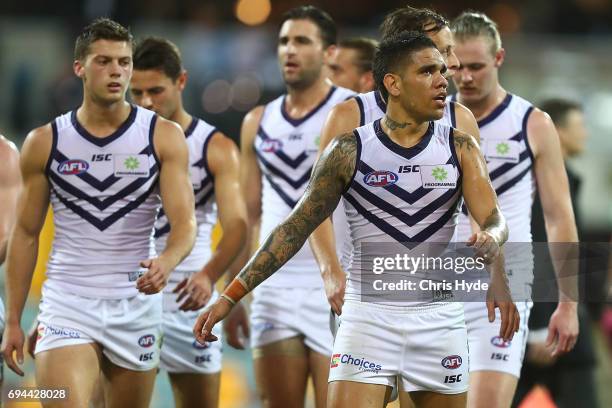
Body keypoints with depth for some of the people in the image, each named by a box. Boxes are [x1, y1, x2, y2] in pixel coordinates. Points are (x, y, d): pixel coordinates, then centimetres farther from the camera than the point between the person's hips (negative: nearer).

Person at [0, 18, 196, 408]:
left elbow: (185, 222, -7)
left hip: (136, 306, 1)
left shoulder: (165, 137, -1)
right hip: (67, 305, -1)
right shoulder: (44, 142, 2)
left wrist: (166, 262, -30)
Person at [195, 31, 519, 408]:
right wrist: (231, 296, -3)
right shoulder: (349, 150, -2)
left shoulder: (461, 148, 2)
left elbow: (494, 218, -8)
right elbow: (296, 227, 1)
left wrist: (490, 239, -34)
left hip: (440, 317, 2)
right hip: (369, 316, -2)